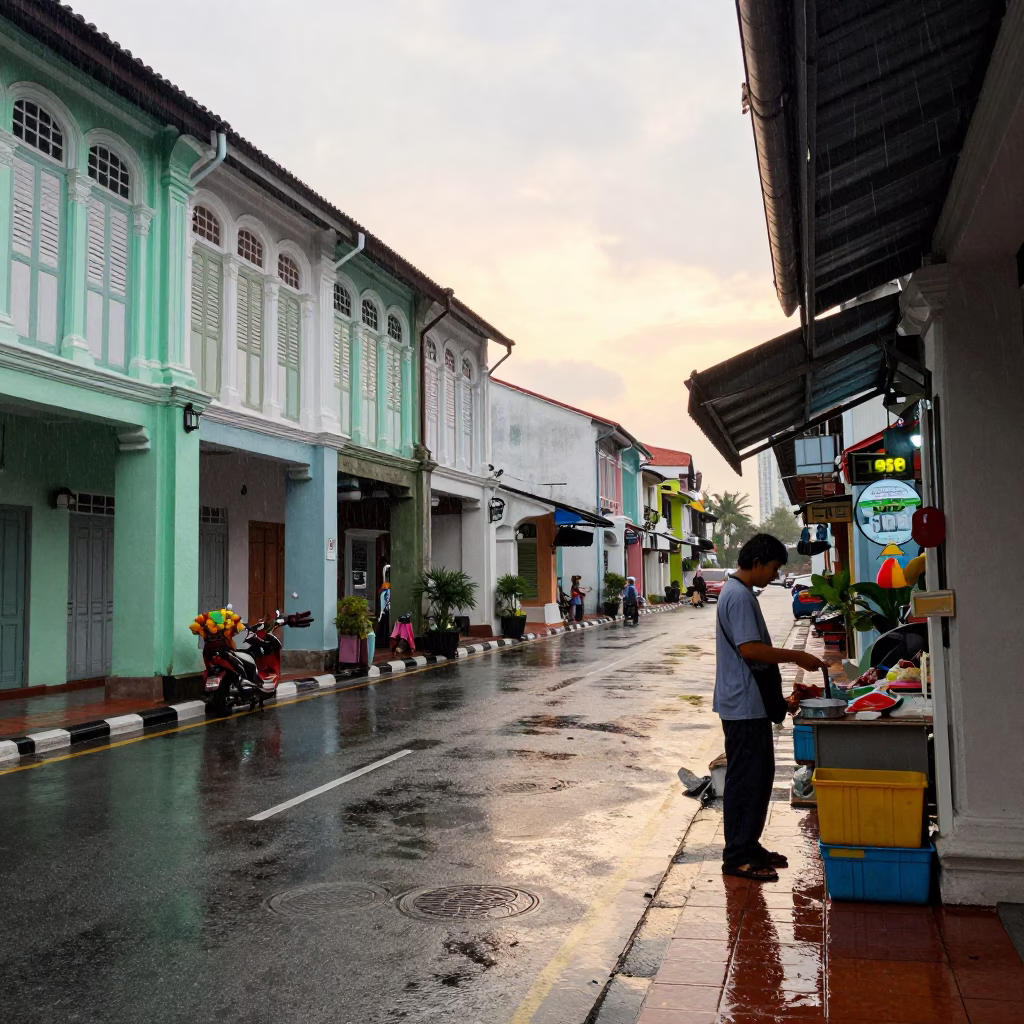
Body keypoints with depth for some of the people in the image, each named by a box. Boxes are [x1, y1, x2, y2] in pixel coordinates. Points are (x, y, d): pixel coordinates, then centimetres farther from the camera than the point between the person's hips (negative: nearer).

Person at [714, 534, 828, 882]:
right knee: (746, 779, -3)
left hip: (751, 703, 11)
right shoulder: (739, 596, -18)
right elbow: (749, 648, -25)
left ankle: (749, 845, 26)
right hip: (744, 705, -11)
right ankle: (737, 857, 6)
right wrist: (795, 656, -17)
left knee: (759, 776, 16)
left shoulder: (738, 592, 15)